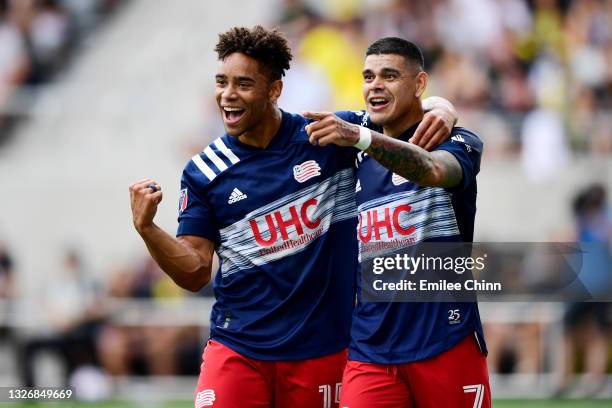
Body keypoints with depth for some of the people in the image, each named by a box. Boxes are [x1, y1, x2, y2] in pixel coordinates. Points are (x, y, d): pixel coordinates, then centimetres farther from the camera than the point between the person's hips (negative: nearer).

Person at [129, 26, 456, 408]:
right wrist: (147, 226, -15)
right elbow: (195, 273, 0)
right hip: (237, 347, 0)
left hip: (322, 346, 0)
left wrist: (441, 113, -13)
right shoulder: (203, 172, 2)